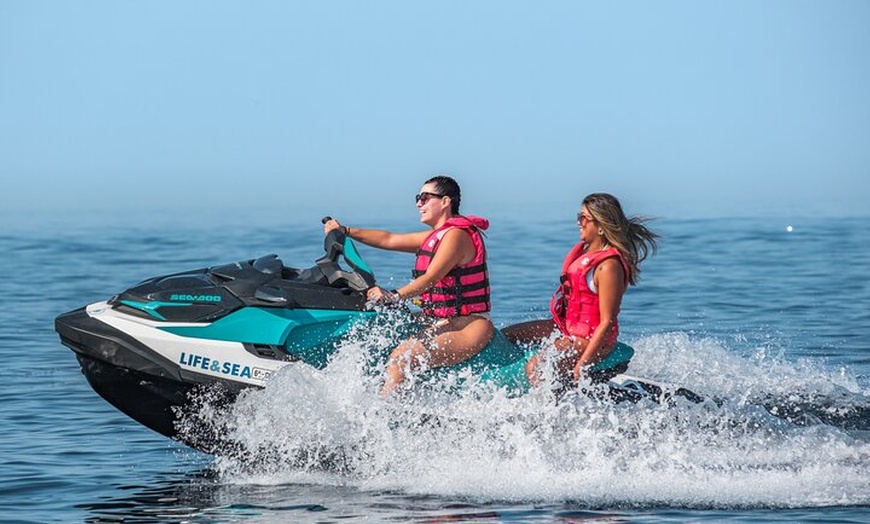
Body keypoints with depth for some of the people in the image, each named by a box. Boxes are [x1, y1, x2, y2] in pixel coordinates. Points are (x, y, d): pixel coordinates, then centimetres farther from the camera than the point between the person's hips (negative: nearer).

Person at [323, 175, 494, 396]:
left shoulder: (456, 235, -12)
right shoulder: (434, 237, 19)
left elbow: (431, 278, -23)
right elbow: (389, 240, 22)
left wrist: (394, 296, -34)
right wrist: (346, 231, 19)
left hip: (468, 327, -11)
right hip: (442, 324, 11)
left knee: (401, 357, -26)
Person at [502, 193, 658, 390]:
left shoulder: (609, 266, -24)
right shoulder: (586, 249, 5)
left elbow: (607, 322, -24)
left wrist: (583, 362, -26)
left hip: (589, 339, -11)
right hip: (566, 326, 11)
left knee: (535, 368, -30)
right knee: (505, 336, 11)